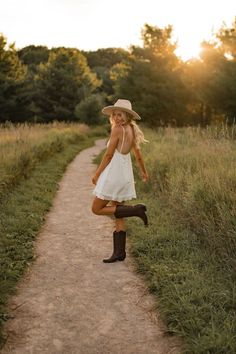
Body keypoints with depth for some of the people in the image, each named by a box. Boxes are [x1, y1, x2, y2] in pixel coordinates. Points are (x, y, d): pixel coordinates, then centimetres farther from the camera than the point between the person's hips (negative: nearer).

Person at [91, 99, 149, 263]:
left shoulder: (118, 129, -14)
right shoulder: (132, 130, 10)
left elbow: (108, 155, -14)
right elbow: (138, 155, 20)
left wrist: (97, 174, -4)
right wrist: (144, 172, 36)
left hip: (113, 174, -9)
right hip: (125, 175, 9)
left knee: (97, 209, 3)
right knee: (118, 215, 11)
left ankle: (135, 210, -5)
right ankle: (119, 252, 11)